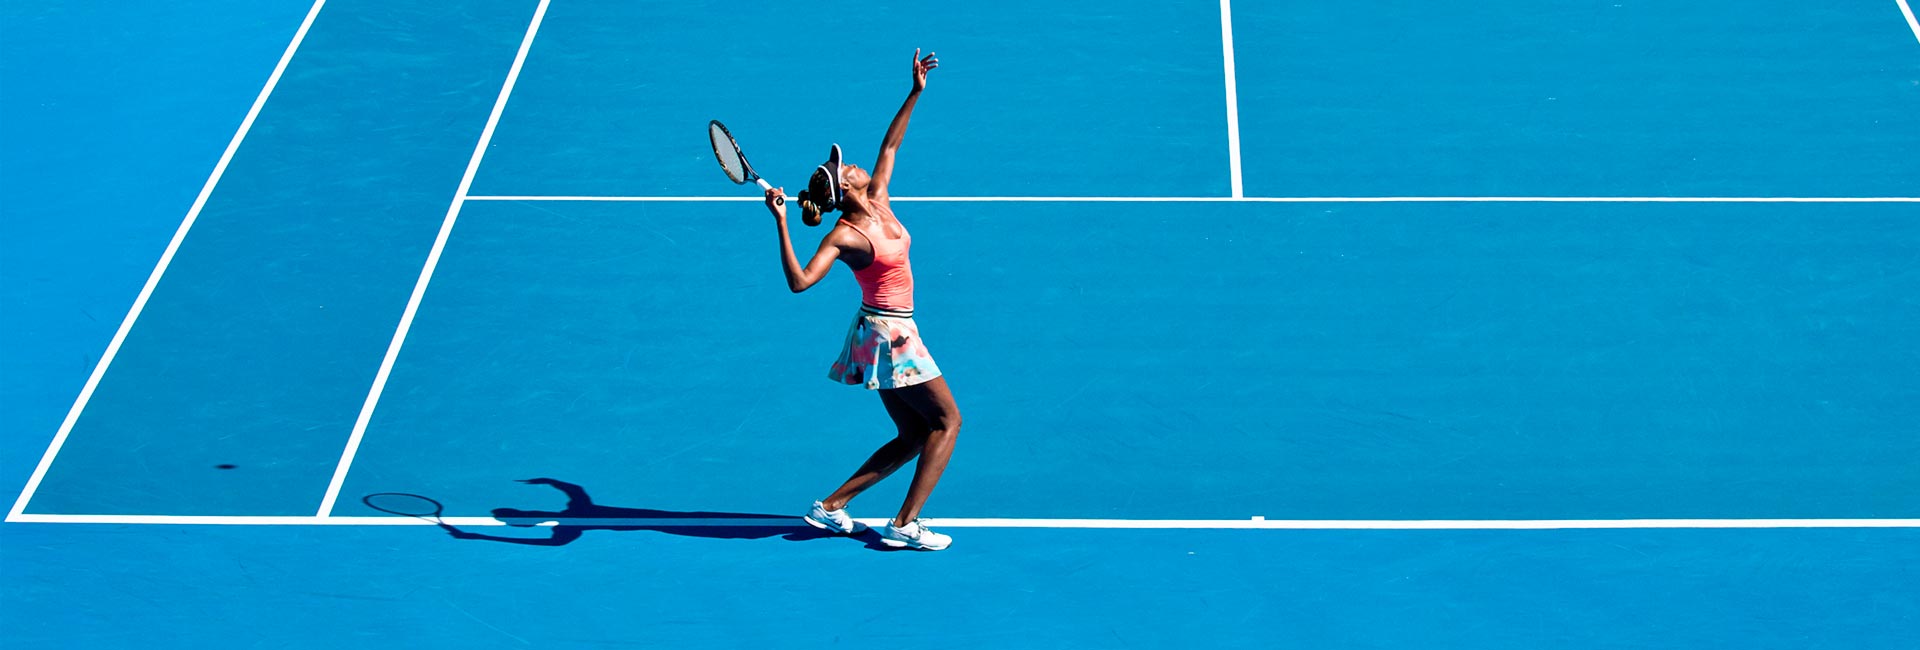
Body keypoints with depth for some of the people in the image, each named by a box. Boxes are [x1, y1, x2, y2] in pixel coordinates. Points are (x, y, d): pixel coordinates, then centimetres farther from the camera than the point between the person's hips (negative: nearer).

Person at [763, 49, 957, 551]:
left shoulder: (878, 202, 3)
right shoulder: (845, 236, -18)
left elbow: (890, 146, 15)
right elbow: (798, 281, -29)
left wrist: (916, 92, 14)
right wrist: (781, 225, -36)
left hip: (891, 332, 8)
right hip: (887, 335, -8)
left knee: (913, 438, 10)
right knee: (947, 420, -5)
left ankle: (831, 506, 10)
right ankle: (905, 525, -8)